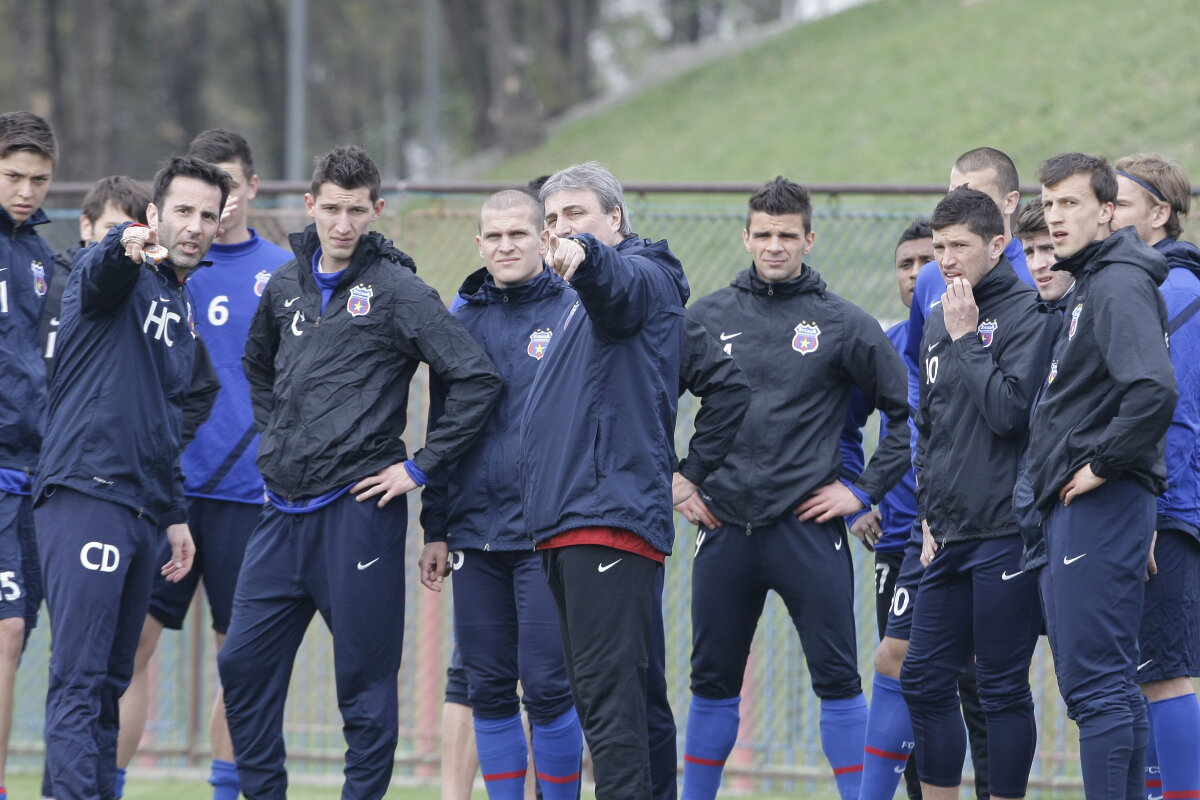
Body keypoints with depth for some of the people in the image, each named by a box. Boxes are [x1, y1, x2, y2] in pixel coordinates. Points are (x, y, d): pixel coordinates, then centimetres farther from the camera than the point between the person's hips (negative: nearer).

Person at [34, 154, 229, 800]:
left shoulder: (181, 312, 22)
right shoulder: (123, 276, -3)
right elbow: (99, 275, -30)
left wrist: (175, 515, 26)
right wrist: (126, 248, -52)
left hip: (141, 511, 9)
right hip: (84, 497, -9)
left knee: (111, 682, 9)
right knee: (79, 679, -15)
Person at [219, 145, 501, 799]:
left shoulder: (397, 290, -6)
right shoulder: (286, 285, 12)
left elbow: (477, 379, -11)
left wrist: (420, 468, -10)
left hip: (356, 509, -6)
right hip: (284, 510, 6)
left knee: (364, 677, -1)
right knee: (243, 664, 5)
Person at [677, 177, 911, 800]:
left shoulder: (844, 325, 1)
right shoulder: (707, 317, 7)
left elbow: (908, 412, 4)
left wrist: (864, 489, -1)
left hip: (808, 529, -2)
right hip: (725, 530, 2)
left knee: (837, 678, -4)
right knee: (712, 682, 8)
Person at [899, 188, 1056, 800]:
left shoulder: (1026, 314, -7)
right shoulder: (937, 323, 15)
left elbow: (1009, 410, -18)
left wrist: (966, 339, -11)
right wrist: (929, 514, 17)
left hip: (1004, 535, -8)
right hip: (948, 538, 8)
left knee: (1002, 689, -3)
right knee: (924, 680, 8)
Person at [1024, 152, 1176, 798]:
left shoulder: (1119, 284, -13)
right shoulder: (1085, 287, 19)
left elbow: (1153, 389, -28)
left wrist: (1103, 464, -19)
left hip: (1100, 504, -11)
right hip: (1068, 510, 11)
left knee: (1096, 685, -11)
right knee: (1108, 685, 11)